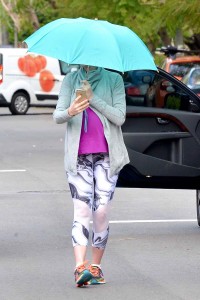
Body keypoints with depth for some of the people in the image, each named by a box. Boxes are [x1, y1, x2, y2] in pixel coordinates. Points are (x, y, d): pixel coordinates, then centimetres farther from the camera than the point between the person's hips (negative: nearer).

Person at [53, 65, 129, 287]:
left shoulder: (113, 80, 5)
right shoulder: (70, 80, 9)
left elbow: (119, 117, -5)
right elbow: (57, 116, -2)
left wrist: (92, 98, -15)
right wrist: (70, 112, -25)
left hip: (106, 155, 0)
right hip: (78, 156, 0)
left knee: (101, 212, -4)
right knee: (82, 209, -12)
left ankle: (95, 266, 7)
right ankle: (80, 267, -22)